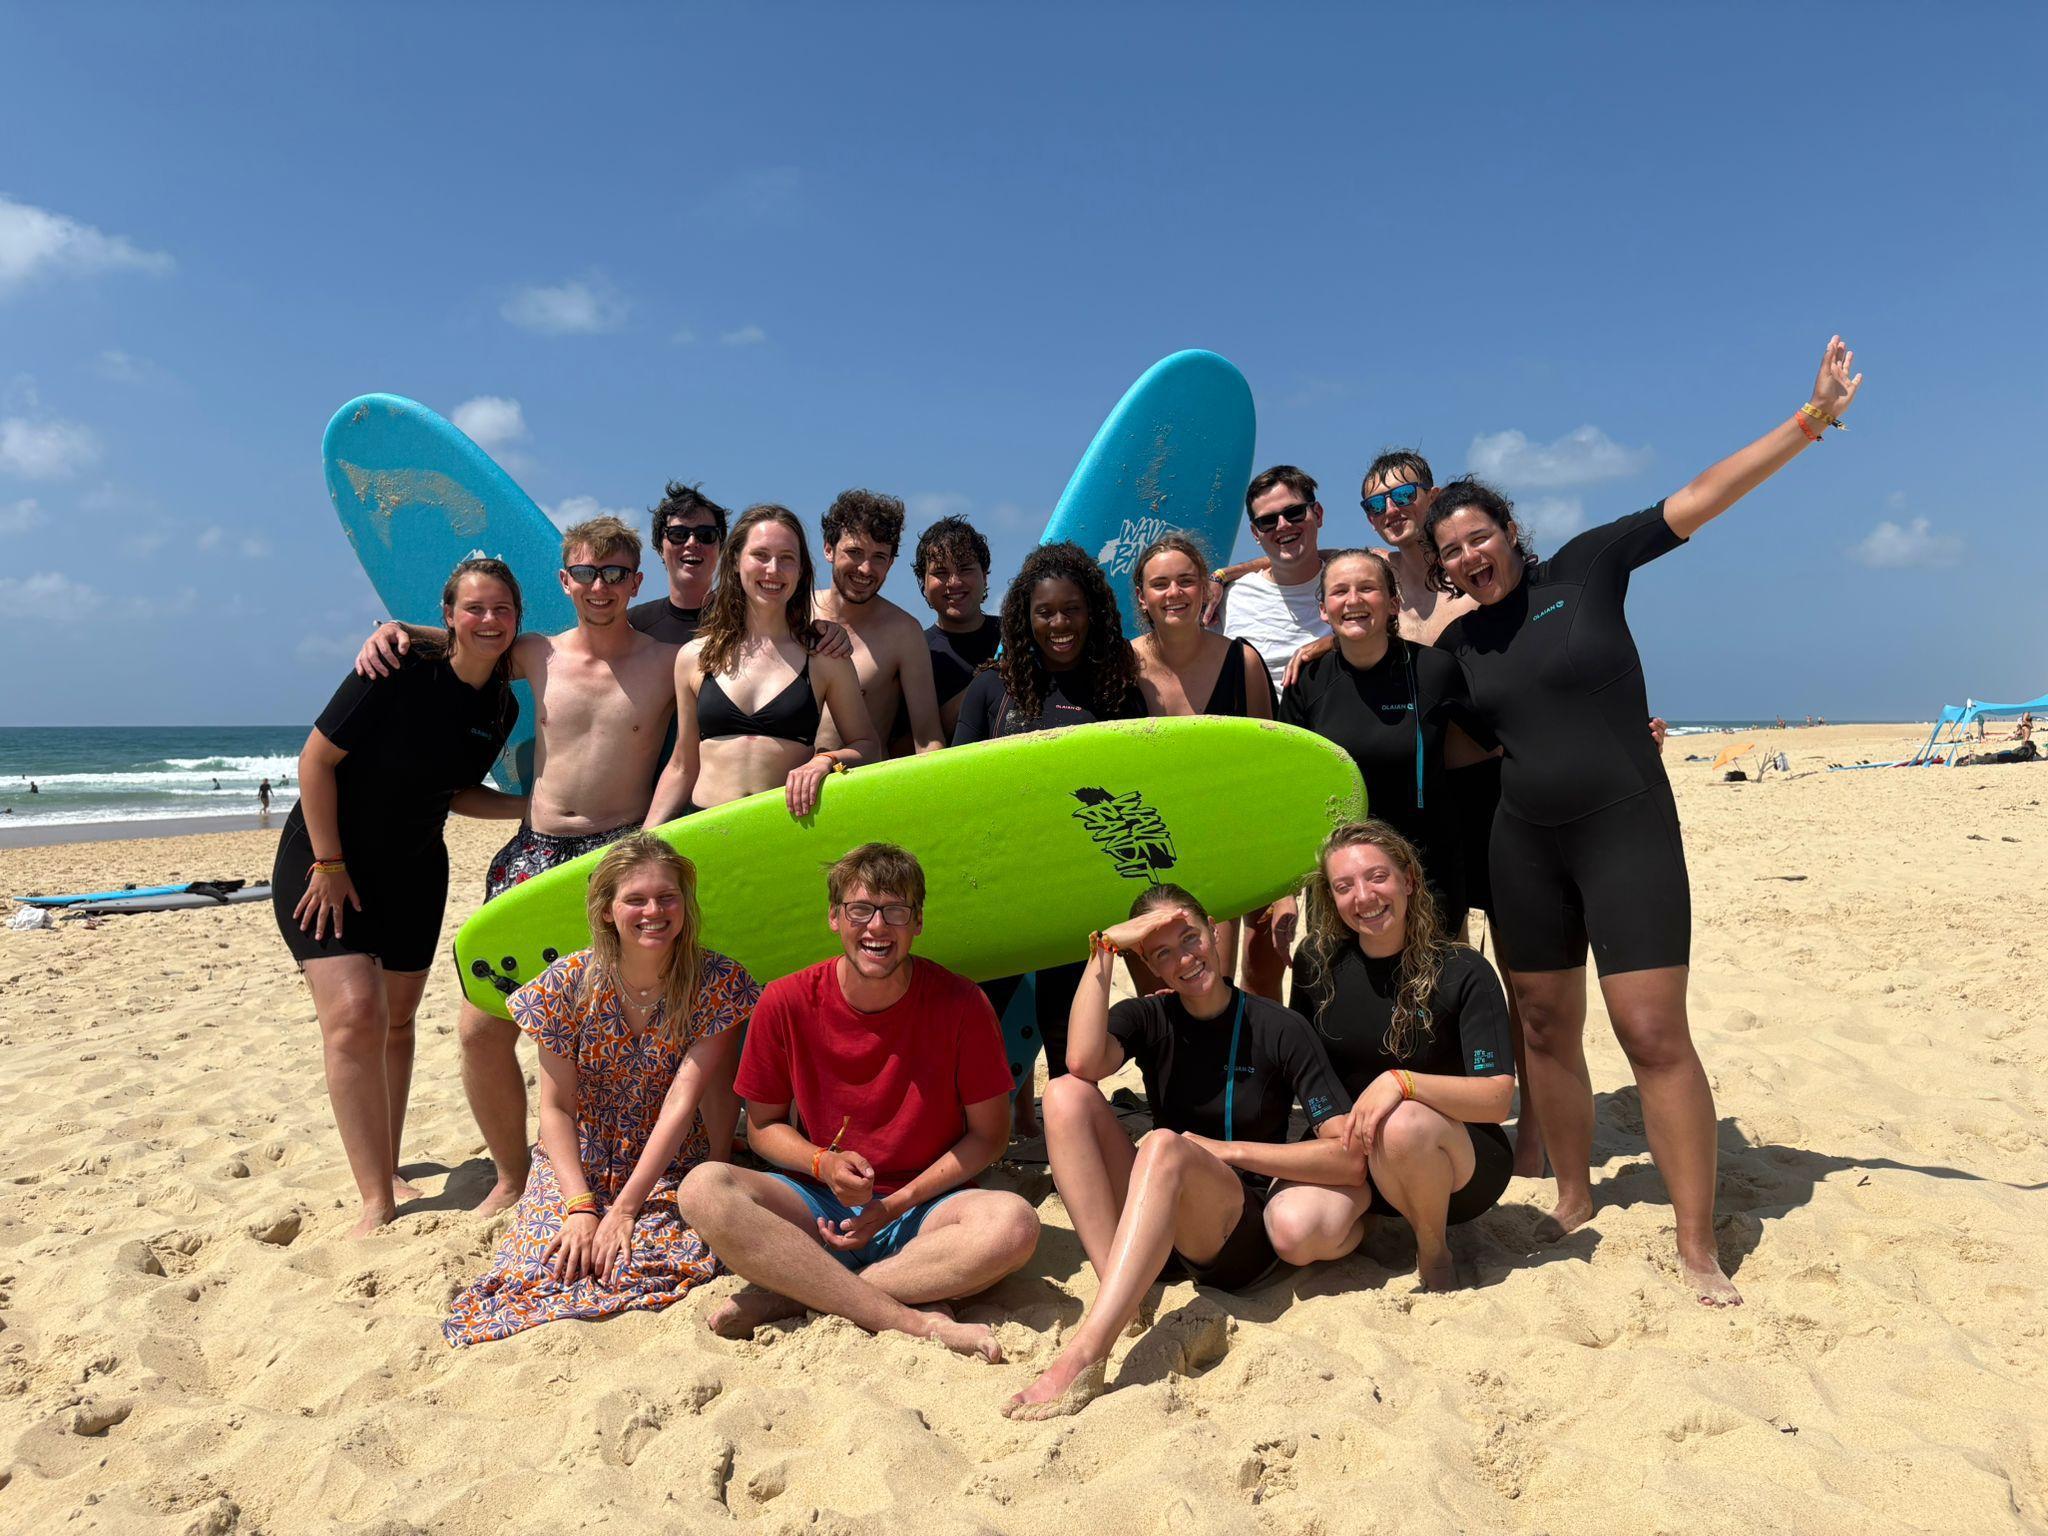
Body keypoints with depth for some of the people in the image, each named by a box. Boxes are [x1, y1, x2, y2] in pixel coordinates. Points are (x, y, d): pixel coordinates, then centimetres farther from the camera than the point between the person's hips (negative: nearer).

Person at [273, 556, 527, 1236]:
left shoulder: (502, 707, -2)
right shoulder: (400, 671, -21)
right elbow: (316, 759, -17)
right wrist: (329, 865, -17)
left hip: (413, 872, 6)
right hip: (324, 860, -6)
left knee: (396, 1020, 11)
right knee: (354, 1014, -16)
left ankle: (388, 1170, 26)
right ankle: (376, 1201, -11)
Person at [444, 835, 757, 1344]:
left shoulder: (717, 983, -13)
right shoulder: (570, 983, -8)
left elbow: (682, 1101, -17)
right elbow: (556, 1108, -6)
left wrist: (625, 1208, -22)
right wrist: (581, 1206, -18)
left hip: (672, 1168, -1)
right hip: (578, 1166, 1)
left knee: (643, 1265, -27)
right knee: (544, 1265, -23)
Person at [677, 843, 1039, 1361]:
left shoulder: (960, 1005, -9)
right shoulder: (786, 1003, -5)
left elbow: (990, 1134, -1)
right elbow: (762, 1125, 6)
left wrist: (897, 1203, -11)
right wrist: (823, 1163, -15)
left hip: (922, 1206, -1)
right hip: (817, 1203, 1)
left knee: (1014, 1224, -32)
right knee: (703, 1188, -28)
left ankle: (792, 1295, -23)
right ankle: (916, 1319, -30)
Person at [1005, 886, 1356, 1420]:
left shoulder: (1279, 1030, -3)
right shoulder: (1149, 1018, 6)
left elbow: (1352, 1158, -11)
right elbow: (1083, 1062, -18)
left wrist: (1230, 1151, -14)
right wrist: (1104, 949, -16)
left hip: (1242, 1235, -4)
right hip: (1155, 1226, 4)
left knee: (1164, 1146, -36)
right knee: (1065, 1094, -17)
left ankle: (1082, 1357, -45)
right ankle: (1119, 1290, -25)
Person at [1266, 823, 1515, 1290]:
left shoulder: (1464, 973, -13)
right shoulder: (1319, 960, -3)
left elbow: (1498, 1098, -19)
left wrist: (1401, 1081, -32)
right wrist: (1332, 1122, -7)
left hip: (1458, 1162, -2)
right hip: (1351, 1151, 3)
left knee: (1404, 1125, -38)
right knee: (1292, 1232, -28)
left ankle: (1434, 1253, -7)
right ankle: (1369, 1213, 8)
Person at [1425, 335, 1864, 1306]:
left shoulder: (1585, 567, -1)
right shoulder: (1458, 645, 7)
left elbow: (1702, 497, -5)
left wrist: (1812, 420, -11)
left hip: (1628, 833, -4)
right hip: (1523, 848, 4)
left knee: (1654, 1033, -7)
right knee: (1547, 1029, 10)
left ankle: (1699, 1250, 4)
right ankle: (1574, 1202, 28)